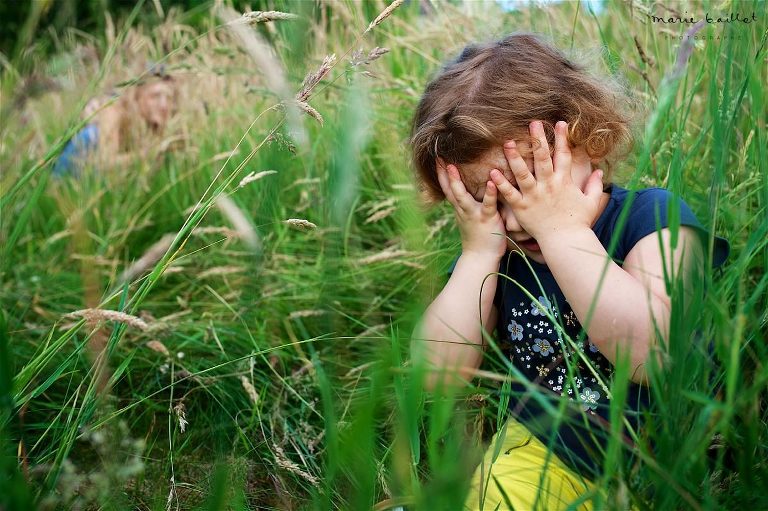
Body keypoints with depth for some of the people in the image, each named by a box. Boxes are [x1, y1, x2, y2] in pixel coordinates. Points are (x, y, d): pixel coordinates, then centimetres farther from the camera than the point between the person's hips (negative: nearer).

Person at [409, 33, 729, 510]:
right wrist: (479, 252, -18)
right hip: (543, 459, 2)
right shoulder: (490, 251, -1)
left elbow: (656, 355, -30)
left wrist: (565, 230, -26)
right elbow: (438, 373, -11)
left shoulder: (653, 216, -13)